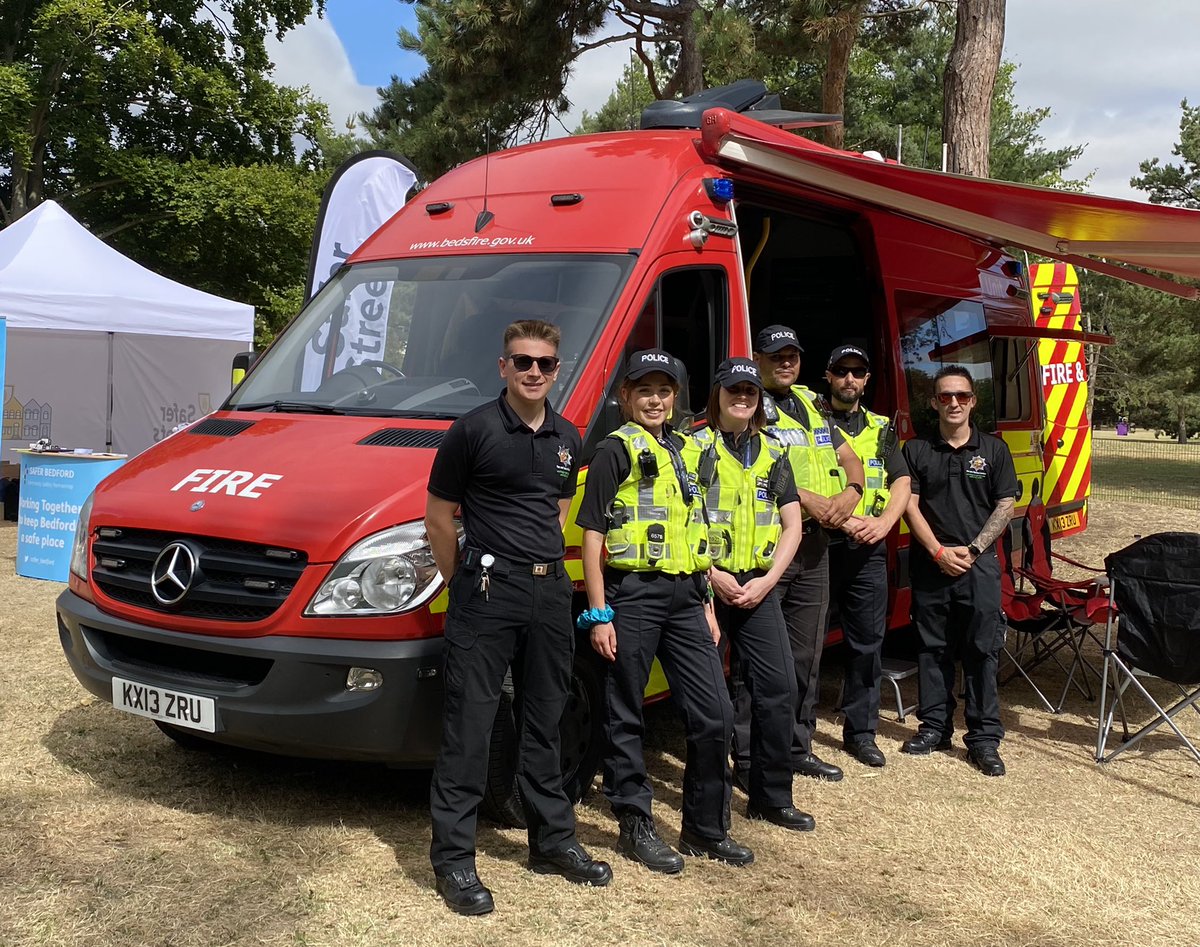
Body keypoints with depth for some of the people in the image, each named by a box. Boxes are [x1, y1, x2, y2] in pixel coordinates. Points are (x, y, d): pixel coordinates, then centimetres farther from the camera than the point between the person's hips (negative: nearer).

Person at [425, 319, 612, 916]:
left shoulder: (566, 439, 11)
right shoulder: (475, 430, -7)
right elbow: (438, 517, -2)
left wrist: (546, 567, 14)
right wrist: (465, 583, 0)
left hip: (550, 591, 6)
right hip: (487, 592, -6)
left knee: (543, 723, 16)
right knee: (468, 727, -3)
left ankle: (553, 841, 28)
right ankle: (453, 860, 6)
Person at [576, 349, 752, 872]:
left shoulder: (687, 451, 17)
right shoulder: (615, 450, -3)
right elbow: (593, 535, -7)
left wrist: (706, 604, 18)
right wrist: (598, 614, -12)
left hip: (685, 595, 6)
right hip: (633, 594, -6)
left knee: (714, 714, 6)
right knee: (625, 718, 3)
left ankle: (706, 827, 20)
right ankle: (635, 826, 17)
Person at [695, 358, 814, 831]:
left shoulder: (774, 454, 12)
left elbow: (791, 524, 10)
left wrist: (767, 580, -2)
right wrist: (712, 576, -12)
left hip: (758, 587, 4)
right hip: (706, 584, -4)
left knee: (779, 687, 2)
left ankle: (772, 796, 14)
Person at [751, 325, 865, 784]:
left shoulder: (812, 406, 19)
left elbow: (849, 459, 21)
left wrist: (850, 494, -1)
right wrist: (805, 498, -21)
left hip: (814, 545, 7)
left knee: (807, 654, 14)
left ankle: (798, 747, 25)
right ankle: (748, 758, 2)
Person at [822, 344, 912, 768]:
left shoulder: (880, 429, 17)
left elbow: (901, 483, 11)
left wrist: (884, 521, -7)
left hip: (867, 549, 4)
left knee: (867, 641, 7)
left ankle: (860, 732, 19)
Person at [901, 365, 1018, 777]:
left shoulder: (993, 449, 5)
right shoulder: (916, 450, 6)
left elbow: (1005, 506, 3)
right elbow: (910, 505, 1)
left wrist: (973, 549, -7)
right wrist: (939, 551, -9)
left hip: (979, 563, -1)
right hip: (930, 563, 1)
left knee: (981, 650, -2)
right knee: (932, 648, 7)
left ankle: (984, 738, 4)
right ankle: (935, 726, 19)